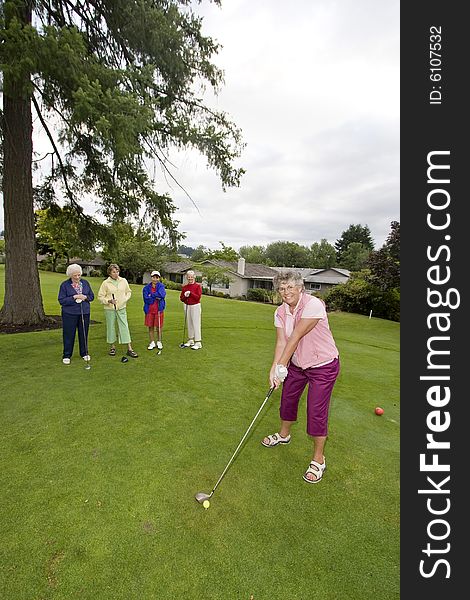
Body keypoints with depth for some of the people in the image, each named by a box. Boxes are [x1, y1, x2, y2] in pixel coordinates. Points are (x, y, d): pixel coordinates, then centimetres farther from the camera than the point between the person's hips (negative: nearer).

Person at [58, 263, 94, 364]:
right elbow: (61, 300, -8)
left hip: (84, 312, 3)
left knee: (84, 333, 10)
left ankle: (84, 353, 24)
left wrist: (85, 297, -11)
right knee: (69, 334, 3)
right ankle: (66, 356, 17)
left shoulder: (85, 283, 6)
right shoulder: (64, 285, -4)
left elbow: (92, 296, 10)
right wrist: (74, 297, -18)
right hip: (70, 314, -3)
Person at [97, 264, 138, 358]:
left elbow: (128, 292, 16)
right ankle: (113, 347, 24)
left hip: (121, 308, 1)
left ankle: (129, 348, 1)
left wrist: (125, 299, -2)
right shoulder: (105, 283, -4)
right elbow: (100, 296, 0)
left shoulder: (124, 281, 3)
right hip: (109, 309, -1)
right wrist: (109, 301, -16)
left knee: (124, 327, -2)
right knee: (111, 327, 7)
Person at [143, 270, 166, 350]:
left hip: (158, 309, -1)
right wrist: (156, 297, -13)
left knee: (159, 327, 6)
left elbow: (162, 294, -19)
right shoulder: (146, 287, 2)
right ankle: (152, 343, 21)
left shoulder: (161, 286, 1)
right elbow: (146, 299, -9)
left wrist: (151, 295, -12)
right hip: (149, 310, 1)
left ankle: (159, 342, 22)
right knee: (151, 327, 9)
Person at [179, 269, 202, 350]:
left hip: (195, 306, -5)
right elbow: (181, 298, 8)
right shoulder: (184, 287, 9)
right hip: (187, 306, 5)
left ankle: (198, 343, -4)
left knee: (196, 324, -7)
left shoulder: (198, 286, -5)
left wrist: (190, 293, -18)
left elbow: (198, 297, -13)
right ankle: (190, 341, 23)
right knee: (189, 324, 12)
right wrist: (185, 296, -12)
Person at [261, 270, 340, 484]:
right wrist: (275, 368, -25)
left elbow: (295, 337, -29)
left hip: (323, 365, -6)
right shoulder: (280, 312, -6)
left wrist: (281, 365, -27)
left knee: (316, 412, -4)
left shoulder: (313, 304, -28)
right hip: (297, 363, 7)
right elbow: (281, 342, -12)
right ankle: (284, 434, 47)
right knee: (287, 398, 19)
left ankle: (318, 460, 19)